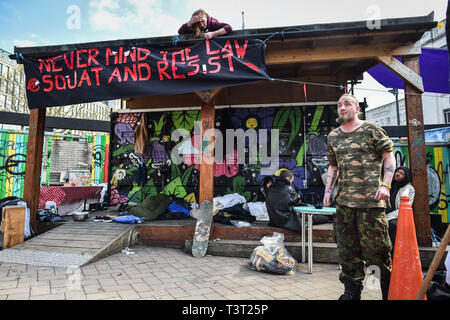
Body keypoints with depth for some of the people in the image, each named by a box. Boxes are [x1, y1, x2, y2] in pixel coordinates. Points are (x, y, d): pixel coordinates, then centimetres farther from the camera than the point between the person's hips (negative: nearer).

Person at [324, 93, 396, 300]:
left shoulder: (372, 130, 2)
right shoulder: (333, 136, 15)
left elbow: (389, 157, 2)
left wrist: (385, 185, -10)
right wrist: (328, 190, 10)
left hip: (370, 198, -4)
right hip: (343, 201, 5)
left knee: (376, 245, 0)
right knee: (347, 248, 9)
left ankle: (389, 289, 25)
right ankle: (352, 293, 23)